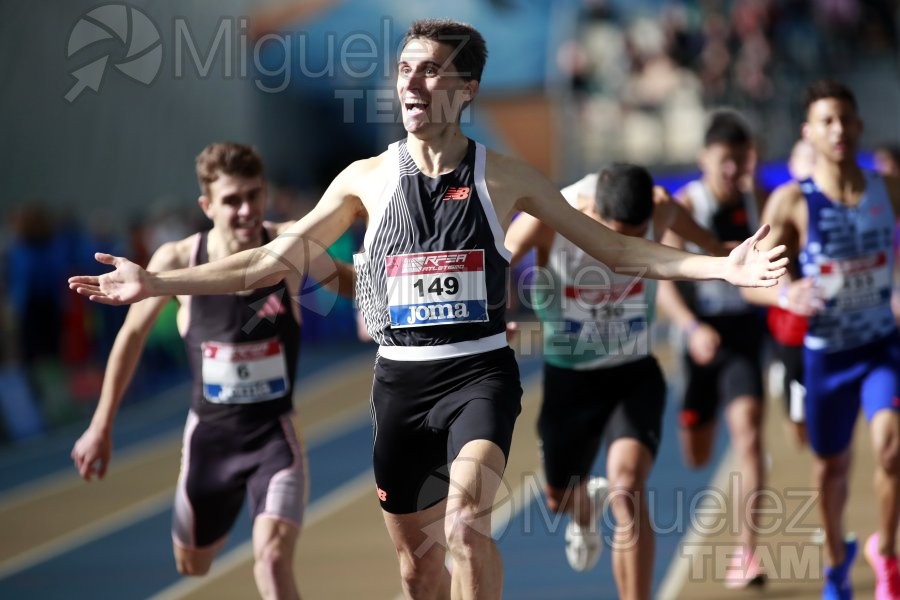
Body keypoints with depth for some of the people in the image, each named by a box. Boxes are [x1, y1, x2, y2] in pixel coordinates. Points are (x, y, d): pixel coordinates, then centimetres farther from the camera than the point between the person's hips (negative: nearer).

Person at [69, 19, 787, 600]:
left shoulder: (504, 177, 0)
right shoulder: (368, 178, 4)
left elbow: (613, 247, 5)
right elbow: (275, 258, 10)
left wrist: (720, 267, -6)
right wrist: (155, 282, 5)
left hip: (479, 373, -3)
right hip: (401, 377, 3)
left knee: (466, 518, -28)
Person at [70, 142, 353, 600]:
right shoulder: (178, 260, -14)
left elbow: (344, 280, 4)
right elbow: (133, 333, 1)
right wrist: (101, 427, 5)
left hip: (275, 434, -2)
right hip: (208, 433, 2)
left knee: (272, 559, -24)